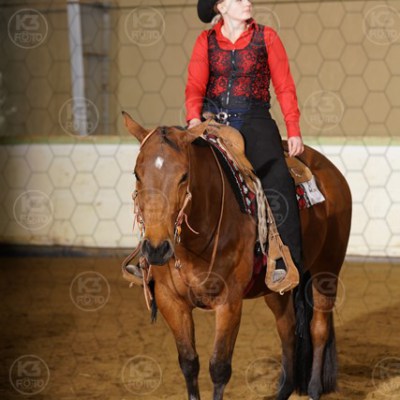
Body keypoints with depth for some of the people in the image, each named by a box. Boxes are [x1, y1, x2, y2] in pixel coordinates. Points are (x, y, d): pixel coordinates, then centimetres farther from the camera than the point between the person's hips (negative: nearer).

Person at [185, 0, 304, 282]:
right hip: (213, 120, 2)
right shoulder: (206, 42, 9)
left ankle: (287, 261, -21)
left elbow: (284, 87, 5)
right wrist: (194, 118, -16)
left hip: (254, 121, -2)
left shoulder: (266, 37, 5)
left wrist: (294, 131, -3)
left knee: (277, 182, -23)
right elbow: (195, 85, 3)